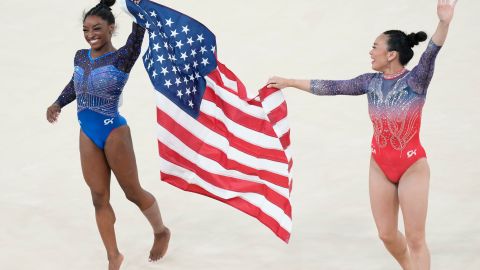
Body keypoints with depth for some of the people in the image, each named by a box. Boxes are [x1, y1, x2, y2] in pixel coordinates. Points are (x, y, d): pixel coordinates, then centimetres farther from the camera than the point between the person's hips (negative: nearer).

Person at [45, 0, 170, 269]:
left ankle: (162, 232, 35)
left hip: (114, 133, -5)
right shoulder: (81, 57, 4)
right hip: (88, 136, 5)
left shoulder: (123, 57, -13)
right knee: (100, 198, 9)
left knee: (133, 192, 9)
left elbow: (138, 35, -31)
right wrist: (58, 103, 6)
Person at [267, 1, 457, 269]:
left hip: (412, 167, -5)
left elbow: (431, 52, -31)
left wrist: (444, 22, -50)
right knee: (387, 234, 14)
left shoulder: (416, 80, -13)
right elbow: (332, 87, 8)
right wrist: (289, 82, 13)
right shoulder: (371, 82, 1)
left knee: (415, 238, -1)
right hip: (380, 167, 5)